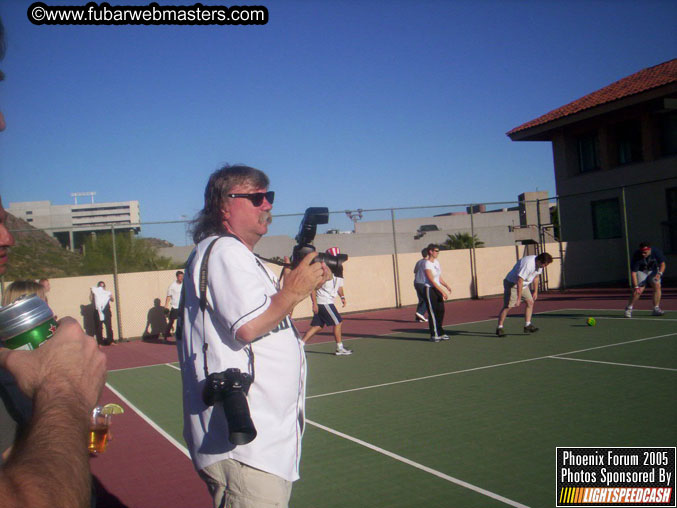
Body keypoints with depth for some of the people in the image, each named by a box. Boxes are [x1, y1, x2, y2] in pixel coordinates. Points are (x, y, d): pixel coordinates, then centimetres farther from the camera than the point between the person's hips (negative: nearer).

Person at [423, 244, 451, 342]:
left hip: (438, 289, 8)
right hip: (430, 290, -8)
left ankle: (440, 333, 18)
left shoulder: (436, 262, 10)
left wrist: (446, 286, 5)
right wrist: (442, 292, -21)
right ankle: (434, 335, 4)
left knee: (441, 311, 8)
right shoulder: (427, 264, -15)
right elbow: (432, 281, -19)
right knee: (432, 313, -3)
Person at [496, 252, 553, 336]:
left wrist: (535, 291, 16)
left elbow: (536, 277, 15)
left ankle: (527, 326, 7)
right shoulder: (527, 264, -33)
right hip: (512, 283, -9)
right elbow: (519, 282, -32)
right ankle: (499, 328, -4)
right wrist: (519, 298, -29)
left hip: (524, 285, 9)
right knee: (507, 306, -11)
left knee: (530, 302, 1)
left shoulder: (539, 264, -4)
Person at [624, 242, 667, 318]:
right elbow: (633, 272, -29)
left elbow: (662, 264, -12)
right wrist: (636, 286, -35)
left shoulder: (656, 252, -24)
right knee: (639, 290, -15)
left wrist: (659, 273, -32)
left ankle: (656, 309, -7)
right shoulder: (637, 256, -31)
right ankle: (629, 308, -2)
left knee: (657, 286, -14)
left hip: (652, 270, 3)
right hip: (640, 271, -3)